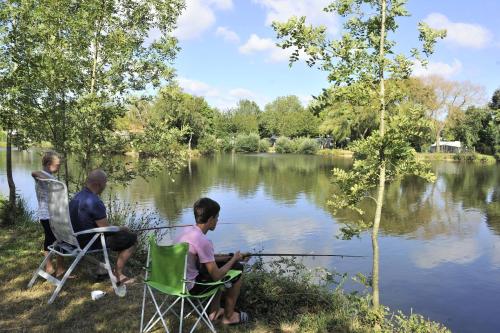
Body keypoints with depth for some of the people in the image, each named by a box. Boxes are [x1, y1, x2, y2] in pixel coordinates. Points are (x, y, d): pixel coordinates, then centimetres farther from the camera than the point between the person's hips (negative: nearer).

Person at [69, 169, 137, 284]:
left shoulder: (77, 196, 3)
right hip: (91, 242, -9)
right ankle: (118, 274, 4)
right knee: (131, 238, -2)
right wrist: (122, 229, -1)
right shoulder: (95, 202, -27)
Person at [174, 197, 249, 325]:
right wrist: (234, 259, -3)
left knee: (215, 265, 26)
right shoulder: (203, 241, -26)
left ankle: (215, 311, 32)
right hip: (189, 287, -8)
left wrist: (229, 257, 13)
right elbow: (216, 276, -18)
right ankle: (229, 316, 23)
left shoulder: (187, 230, 2)